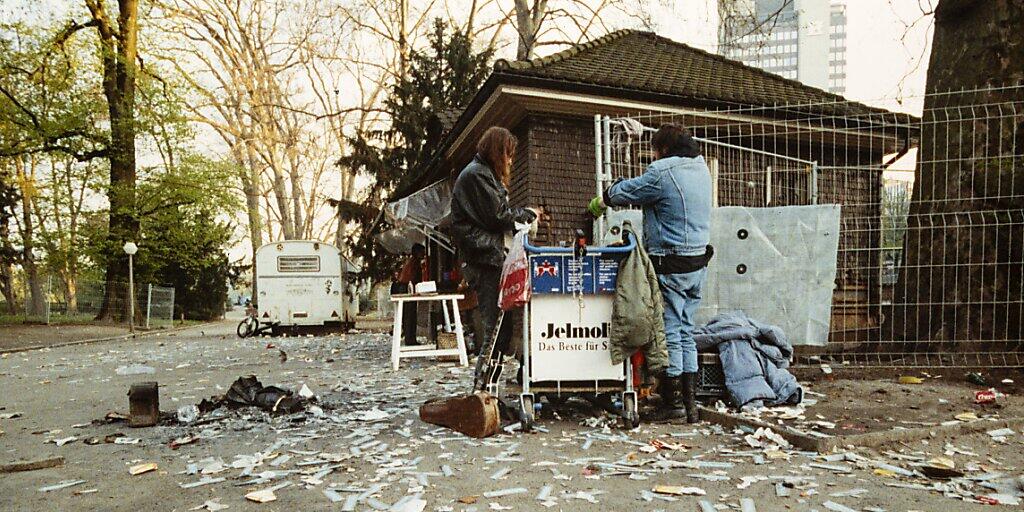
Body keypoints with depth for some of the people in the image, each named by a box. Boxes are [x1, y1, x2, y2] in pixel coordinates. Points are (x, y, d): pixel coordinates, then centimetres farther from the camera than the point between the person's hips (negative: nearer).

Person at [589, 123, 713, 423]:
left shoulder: (662, 173, -14)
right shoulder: (701, 169, 12)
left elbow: (626, 192, -2)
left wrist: (600, 202, 17)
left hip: (670, 265, -8)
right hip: (698, 261, 8)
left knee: (670, 333, 0)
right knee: (686, 332, 13)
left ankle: (672, 403, 9)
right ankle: (691, 404, 19)